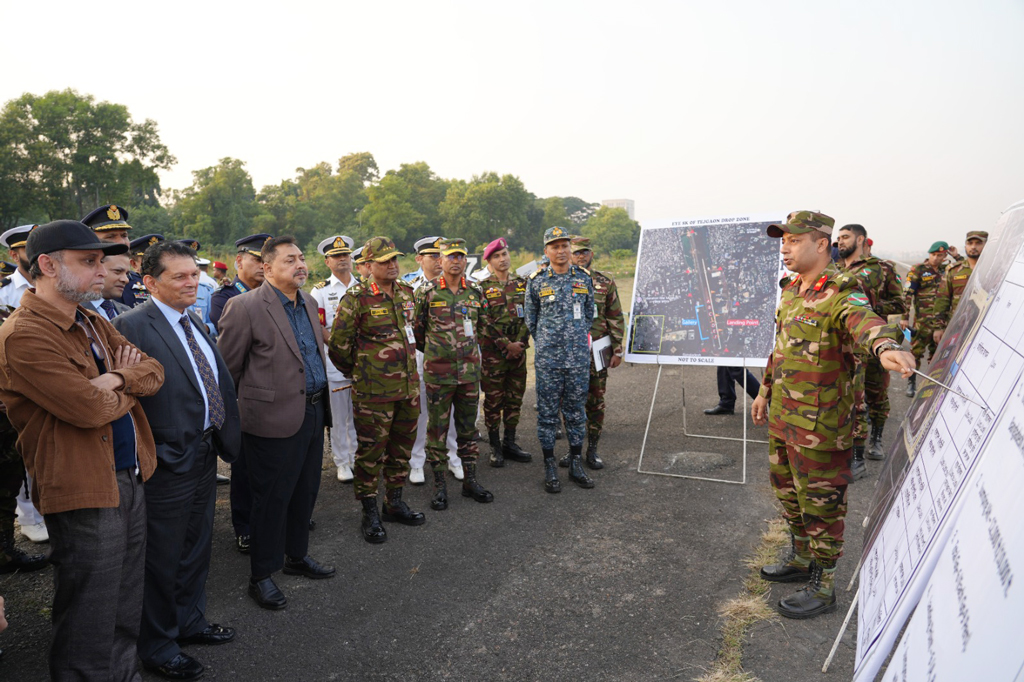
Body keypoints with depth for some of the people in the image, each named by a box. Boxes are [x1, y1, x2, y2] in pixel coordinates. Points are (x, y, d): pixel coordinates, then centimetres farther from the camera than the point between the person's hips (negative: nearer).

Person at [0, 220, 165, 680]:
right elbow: (90, 408, -25)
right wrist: (130, 383, -4)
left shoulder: (94, 324, 12)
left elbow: (155, 373, 4)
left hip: (129, 480, 9)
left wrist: (117, 378, -16)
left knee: (126, 614, 22)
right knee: (89, 630, 7)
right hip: (84, 493, -9)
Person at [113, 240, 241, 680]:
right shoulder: (131, 327, -18)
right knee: (163, 558, 9)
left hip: (205, 453, 8)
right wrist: (153, 454, -20)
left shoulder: (196, 323, 10)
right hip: (168, 462, -8)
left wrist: (226, 438, 10)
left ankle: (189, 621, 43)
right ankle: (157, 647, 29)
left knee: (196, 547, 23)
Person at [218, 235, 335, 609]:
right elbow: (227, 368, -9)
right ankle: (261, 575, 21)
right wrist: (239, 409, -2)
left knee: (306, 491, 18)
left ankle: (297, 555, 37)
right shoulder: (244, 306, -14)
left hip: (313, 411, 7)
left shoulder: (308, 302, 10)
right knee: (272, 498, 4)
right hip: (275, 419, -7)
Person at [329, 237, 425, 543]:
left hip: (408, 386, 6)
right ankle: (370, 514, 17)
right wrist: (358, 372, 4)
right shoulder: (356, 298, -12)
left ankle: (394, 502, 32)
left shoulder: (406, 292, 8)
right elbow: (338, 345, -7)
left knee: (402, 446, 16)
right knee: (371, 451, 4)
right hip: (374, 392, -6)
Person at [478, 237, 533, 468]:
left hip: (518, 351, 4)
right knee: (493, 400, 3)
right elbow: (485, 322, -11)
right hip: (492, 352, -4)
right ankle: (495, 447, 14)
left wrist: (521, 343, -6)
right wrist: (507, 345, -15)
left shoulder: (522, 283, 9)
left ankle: (510, 443, 23)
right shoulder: (483, 287, -5)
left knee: (515, 399, 11)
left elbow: (528, 316, 6)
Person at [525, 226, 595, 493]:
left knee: (576, 411, 10)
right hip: (547, 359, -2)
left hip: (579, 358, 2)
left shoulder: (584, 278, 6)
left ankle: (576, 465, 22)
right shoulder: (536, 281, 0)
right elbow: (531, 320, 9)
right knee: (547, 413, 3)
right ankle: (550, 468, 14)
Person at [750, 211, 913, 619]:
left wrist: (886, 347, -62)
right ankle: (801, 561, 42)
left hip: (818, 424, -9)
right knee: (789, 492, 22)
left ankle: (822, 587, 20)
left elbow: (864, 322, -41)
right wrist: (765, 390, 24)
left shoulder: (841, 295, -18)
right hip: (782, 416, 9)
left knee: (821, 502, 5)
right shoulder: (791, 290, 9)